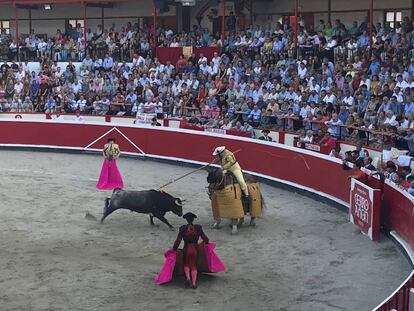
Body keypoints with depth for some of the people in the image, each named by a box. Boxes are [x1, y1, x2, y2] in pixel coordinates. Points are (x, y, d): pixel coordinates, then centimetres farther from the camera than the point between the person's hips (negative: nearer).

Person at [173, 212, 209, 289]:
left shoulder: (182, 228, -11)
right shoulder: (198, 228, -8)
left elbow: (178, 241, -7)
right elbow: (205, 239, 0)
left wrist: (174, 249, 7)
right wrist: (206, 242, 23)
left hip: (186, 249, -1)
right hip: (195, 249, 1)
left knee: (186, 264, 21)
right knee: (194, 266, 13)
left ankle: (188, 278, -1)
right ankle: (194, 283, 3)